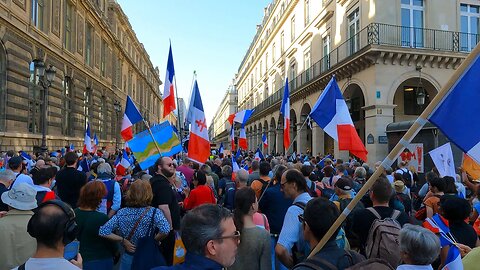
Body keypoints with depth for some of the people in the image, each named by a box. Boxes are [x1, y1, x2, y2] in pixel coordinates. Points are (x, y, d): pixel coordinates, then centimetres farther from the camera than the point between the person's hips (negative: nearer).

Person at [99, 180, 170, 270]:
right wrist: (153, 241, -14)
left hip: (128, 256, 3)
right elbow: (165, 230, -33)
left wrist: (123, 240, -3)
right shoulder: (154, 212, -18)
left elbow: (103, 231, -8)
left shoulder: (121, 213, -7)